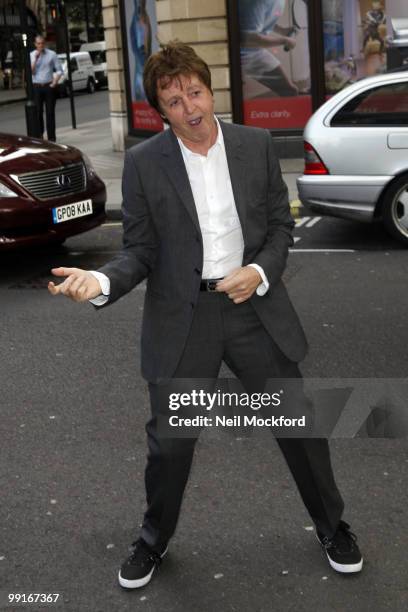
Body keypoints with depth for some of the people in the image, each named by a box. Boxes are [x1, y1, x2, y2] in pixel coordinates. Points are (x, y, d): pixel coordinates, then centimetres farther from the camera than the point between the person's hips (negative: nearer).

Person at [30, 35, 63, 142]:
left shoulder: (52, 54, 3)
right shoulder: (31, 55, 6)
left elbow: (59, 70, 4)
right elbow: (31, 71, -4)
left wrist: (54, 83, -6)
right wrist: (35, 58, -11)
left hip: (49, 86, -1)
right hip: (36, 87, 1)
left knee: (50, 112, 1)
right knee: (38, 112, -2)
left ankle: (51, 137, 6)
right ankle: (39, 136, 6)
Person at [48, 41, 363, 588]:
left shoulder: (257, 144, -1)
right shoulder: (143, 163, -6)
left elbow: (280, 224, 6)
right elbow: (140, 250, -3)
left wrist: (260, 271, -12)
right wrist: (101, 281, -22)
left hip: (254, 306, 2)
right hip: (181, 317, -1)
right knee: (170, 441, 9)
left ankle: (332, 526, 37)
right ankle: (155, 539, 37)